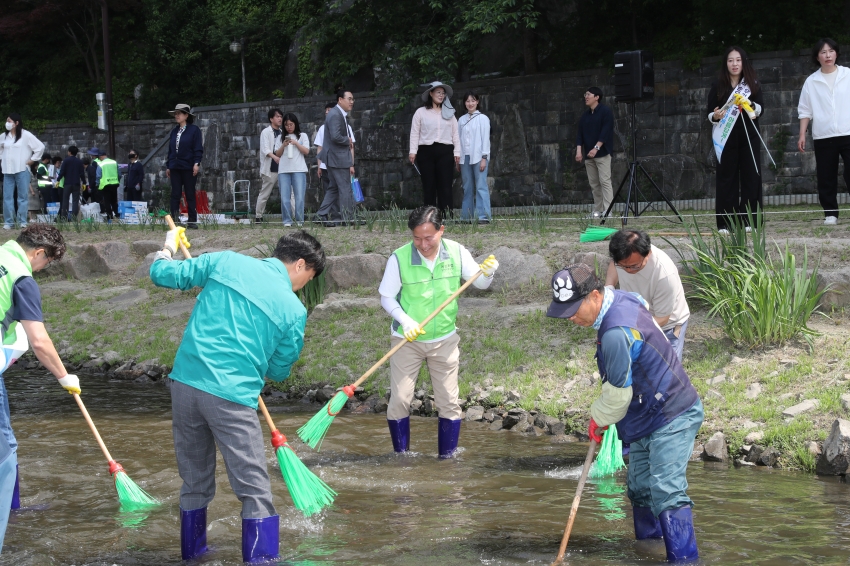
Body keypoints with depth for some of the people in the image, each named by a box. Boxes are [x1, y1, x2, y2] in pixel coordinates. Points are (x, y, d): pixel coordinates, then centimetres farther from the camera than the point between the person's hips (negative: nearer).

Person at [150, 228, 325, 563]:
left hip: (185, 382, 5)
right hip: (231, 396, -5)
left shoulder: (226, 261, 7)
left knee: (195, 484, 21)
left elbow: (162, 275, 11)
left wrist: (167, 249, 32)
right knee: (255, 493, 2)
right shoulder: (293, 310, 0)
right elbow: (279, 371, 12)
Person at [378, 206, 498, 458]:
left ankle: (447, 457, 15)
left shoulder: (456, 253, -10)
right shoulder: (399, 258, -16)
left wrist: (487, 273, -22)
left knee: (449, 403, 4)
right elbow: (387, 298, -8)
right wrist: (405, 320, -24)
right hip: (408, 340, -2)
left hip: (445, 340, 2)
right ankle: (401, 456, 14)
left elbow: (479, 284, 1)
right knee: (399, 401, -2)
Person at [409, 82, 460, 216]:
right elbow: (415, 133, 4)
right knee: (429, 186, 1)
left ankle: (446, 214, -6)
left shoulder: (449, 113, 13)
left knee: (445, 185, -5)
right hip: (426, 151, -1)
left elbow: (455, 134, 12)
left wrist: (457, 153, 5)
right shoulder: (421, 112, 6)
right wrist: (413, 151, -5)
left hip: (445, 152, 1)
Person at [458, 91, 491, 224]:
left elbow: (485, 139, -2)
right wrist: (458, 158, 9)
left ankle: (484, 216, -13)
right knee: (467, 188, 6)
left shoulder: (482, 119, 1)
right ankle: (466, 216, 7)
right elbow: (459, 138, 13)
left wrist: (484, 158, -8)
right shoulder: (461, 120, 13)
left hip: (478, 157, -4)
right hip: (465, 157, 4)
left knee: (481, 186, -9)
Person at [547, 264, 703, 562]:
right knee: (641, 487, 16)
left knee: (666, 491, -19)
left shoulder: (616, 333, -29)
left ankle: (683, 558, -21)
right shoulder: (623, 299, 0)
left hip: (671, 418, -11)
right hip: (649, 416, 11)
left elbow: (618, 393, -20)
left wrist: (598, 419, 0)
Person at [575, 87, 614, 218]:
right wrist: (579, 150, -4)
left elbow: (606, 131, -11)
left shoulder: (605, 111, -3)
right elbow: (580, 133, 11)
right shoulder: (584, 116, 16)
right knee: (594, 183, 5)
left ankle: (607, 210, -16)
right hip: (588, 154, 7)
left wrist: (596, 148, -19)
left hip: (602, 153, -7)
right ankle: (597, 211, 6)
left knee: (605, 181, -12)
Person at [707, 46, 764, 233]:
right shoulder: (718, 86, 5)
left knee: (751, 176, -1)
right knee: (726, 178, -3)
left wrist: (751, 106, -18)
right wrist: (715, 116, -16)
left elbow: (760, 109, 3)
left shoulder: (753, 84, 8)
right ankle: (725, 223, -2)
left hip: (749, 137, 1)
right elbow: (709, 113, 5)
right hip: (726, 138, -1)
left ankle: (748, 221, 4)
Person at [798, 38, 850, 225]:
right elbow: (805, 110, 9)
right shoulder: (811, 81, 6)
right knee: (826, 178, 4)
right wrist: (802, 135, 3)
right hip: (823, 137, 2)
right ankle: (830, 213, 11)